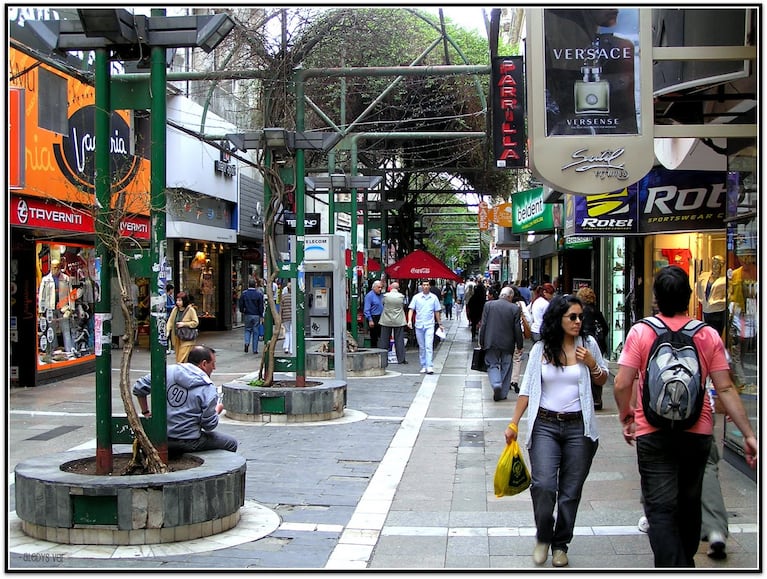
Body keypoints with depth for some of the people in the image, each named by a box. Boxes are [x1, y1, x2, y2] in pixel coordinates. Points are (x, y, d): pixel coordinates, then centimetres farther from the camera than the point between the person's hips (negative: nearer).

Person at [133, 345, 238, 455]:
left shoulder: (168, 371, -1)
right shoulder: (208, 388, -12)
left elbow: (138, 388, 1)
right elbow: (209, 425, -9)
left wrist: (145, 412, 14)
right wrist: (217, 410, 11)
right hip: (188, 443, -6)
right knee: (231, 443, 11)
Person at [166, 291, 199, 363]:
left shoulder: (191, 310, -8)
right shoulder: (175, 310, 6)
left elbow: (196, 322, -6)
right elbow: (170, 321, 4)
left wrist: (184, 324, -14)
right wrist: (167, 330, -10)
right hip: (176, 337, 6)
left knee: (182, 360, -10)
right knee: (178, 357, 9)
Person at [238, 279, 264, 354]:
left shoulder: (244, 294, -2)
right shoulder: (259, 294, -5)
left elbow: (241, 305, 2)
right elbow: (261, 306, -4)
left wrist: (242, 312, 19)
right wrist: (261, 316, 1)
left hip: (247, 315, 1)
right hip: (256, 315, -1)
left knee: (247, 330, 17)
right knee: (255, 332, 5)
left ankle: (247, 342, -10)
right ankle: (255, 349, 6)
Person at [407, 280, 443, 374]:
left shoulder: (434, 297, 5)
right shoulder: (416, 297, 4)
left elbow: (437, 312, 12)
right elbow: (411, 309, 2)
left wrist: (440, 324, 14)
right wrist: (409, 320, -12)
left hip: (429, 325, -1)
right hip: (419, 325, 1)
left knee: (429, 346, -12)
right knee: (421, 347, 8)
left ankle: (430, 367, -16)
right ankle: (423, 366, 17)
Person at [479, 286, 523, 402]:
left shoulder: (488, 305, -4)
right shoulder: (515, 308, -7)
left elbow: (483, 325, -2)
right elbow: (517, 329, -5)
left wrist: (481, 342, 6)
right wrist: (519, 345, 6)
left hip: (491, 342, 0)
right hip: (508, 344, 0)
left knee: (492, 365, 12)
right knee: (506, 368, 12)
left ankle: (496, 383, -14)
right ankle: (502, 394, 15)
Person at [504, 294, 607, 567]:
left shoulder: (588, 344, 3)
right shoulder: (541, 349, 2)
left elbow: (603, 380, 14)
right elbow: (527, 388, 5)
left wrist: (592, 365, -7)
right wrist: (514, 423, 1)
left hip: (578, 427, 1)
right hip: (545, 425, -1)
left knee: (571, 491, 5)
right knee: (542, 485, -13)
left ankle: (560, 545, 22)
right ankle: (543, 537, 12)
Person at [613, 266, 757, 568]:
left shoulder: (640, 332, -9)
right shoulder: (709, 335, -4)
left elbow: (622, 385, -12)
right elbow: (725, 389, -7)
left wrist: (626, 417, 7)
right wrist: (749, 435, -3)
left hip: (653, 433, -3)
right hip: (698, 432, 3)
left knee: (661, 509, 0)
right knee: (689, 503, 22)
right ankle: (685, 561, 40)